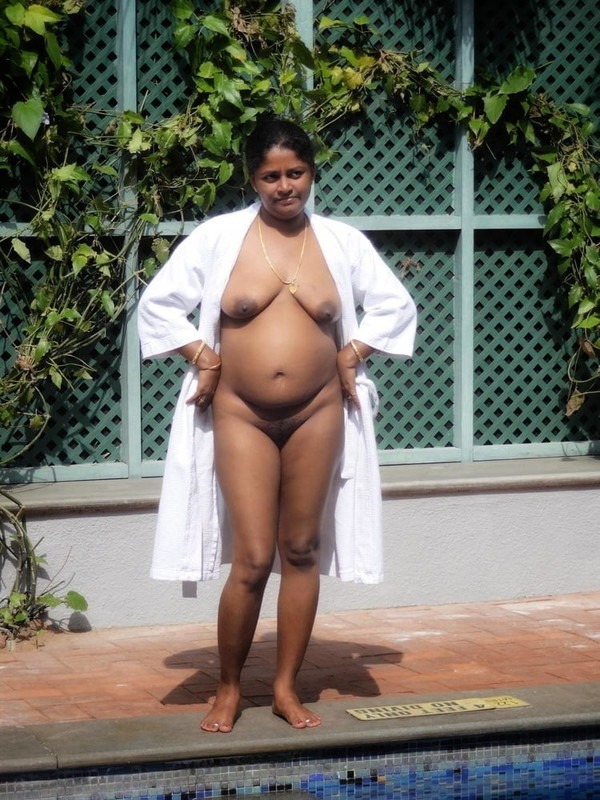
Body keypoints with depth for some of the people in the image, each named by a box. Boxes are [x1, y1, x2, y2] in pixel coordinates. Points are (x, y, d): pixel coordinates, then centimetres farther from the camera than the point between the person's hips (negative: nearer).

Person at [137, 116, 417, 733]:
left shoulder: (341, 241, 4)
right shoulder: (218, 237, -2)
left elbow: (396, 305, 14)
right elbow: (158, 303, 4)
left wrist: (350, 356, 5)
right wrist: (204, 360, -1)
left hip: (318, 415, 2)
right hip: (240, 415, -2)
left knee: (302, 552, 6)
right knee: (252, 559, -6)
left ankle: (287, 687, 17)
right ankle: (228, 688, 11)